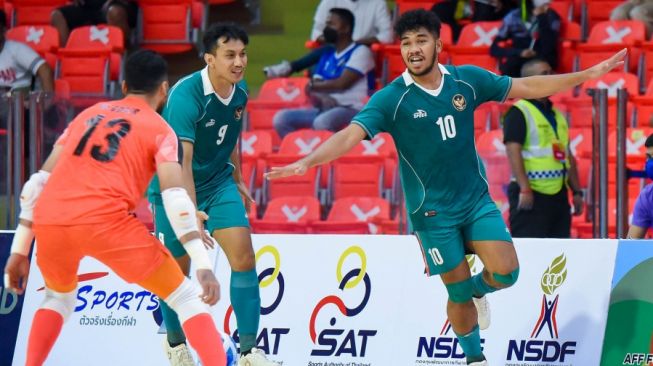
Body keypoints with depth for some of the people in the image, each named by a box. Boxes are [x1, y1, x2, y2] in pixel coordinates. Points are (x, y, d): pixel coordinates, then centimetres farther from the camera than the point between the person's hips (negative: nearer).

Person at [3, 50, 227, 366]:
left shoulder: (88, 115, 28)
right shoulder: (160, 130, 13)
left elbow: (37, 183, 23)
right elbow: (175, 198, -3)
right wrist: (204, 266, -7)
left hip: (49, 219, 5)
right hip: (105, 220, -5)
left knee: (59, 295, 35)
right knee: (187, 298, 6)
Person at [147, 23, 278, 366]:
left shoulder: (238, 95, -5)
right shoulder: (185, 96, -28)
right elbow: (181, 160, -34)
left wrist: (237, 180, 24)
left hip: (218, 182, 5)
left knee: (243, 256, -12)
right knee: (177, 270, 8)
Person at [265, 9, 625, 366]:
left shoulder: (467, 80, -5)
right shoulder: (391, 99, -16)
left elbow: (527, 87, 5)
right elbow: (350, 135, -26)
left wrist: (589, 74, 4)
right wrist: (307, 162, -43)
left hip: (476, 199, 3)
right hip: (433, 212, -3)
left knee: (505, 272, -11)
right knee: (458, 291, 3)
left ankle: (477, 291, 26)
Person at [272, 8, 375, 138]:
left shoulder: (360, 52, -1)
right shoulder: (327, 56, 20)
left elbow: (342, 84, -12)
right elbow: (313, 91, 13)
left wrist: (313, 86, 2)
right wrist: (320, 99, -12)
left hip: (353, 110, -7)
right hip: (325, 109, 7)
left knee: (322, 122, -39)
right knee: (281, 118, -12)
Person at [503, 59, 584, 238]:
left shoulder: (557, 115, 19)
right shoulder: (518, 113, -7)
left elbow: (568, 157, 23)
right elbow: (513, 152, -17)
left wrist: (577, 191, 17)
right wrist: (524, 189, -25)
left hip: (558, 194, 9)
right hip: (531, 195, -9)